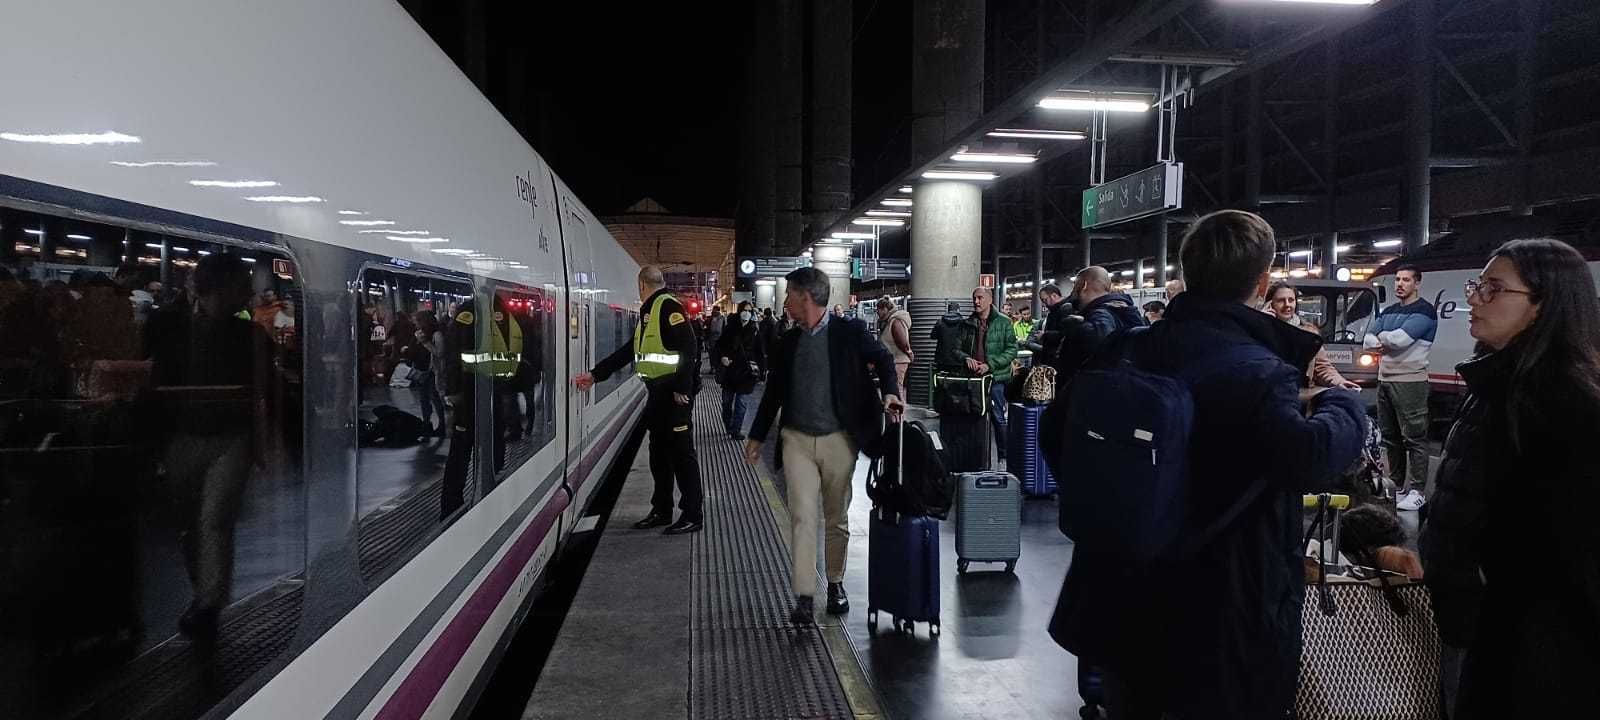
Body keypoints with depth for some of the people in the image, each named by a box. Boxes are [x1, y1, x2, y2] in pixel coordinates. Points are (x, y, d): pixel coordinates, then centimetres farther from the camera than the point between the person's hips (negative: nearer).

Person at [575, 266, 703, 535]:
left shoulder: (669, 307, -12)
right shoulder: (648, 312, 18)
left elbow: (689, 349, -20)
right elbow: (628, 352, 20)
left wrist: (681, 389, -22)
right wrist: (595, 375, 16)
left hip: (675, 393, -10)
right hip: (657, 392, 10)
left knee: (681, 452, -5)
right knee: (659, 452, 14)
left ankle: (692, 515, 1)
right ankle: (662, 510, 23)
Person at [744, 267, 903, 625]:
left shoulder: (850, 332, -4)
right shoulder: (788, 342, 7)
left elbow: (882, 359, 6)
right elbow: (773, 391, 15)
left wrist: (890, 393, -14)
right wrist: (757, 436, 17)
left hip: (839, 440, -2)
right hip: (797, 439, 2)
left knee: (837, 518, 10)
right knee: (803, 517, -7)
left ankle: (835, 584, 27)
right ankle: (804, 596, -6)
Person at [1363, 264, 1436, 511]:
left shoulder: (1424, 310, -7)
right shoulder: (1388, 312, 18)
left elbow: (1401, 338, -20)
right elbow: (1368, 340, 11)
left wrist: (1380, 336, -1)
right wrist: (1382, 342, -11)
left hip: (1410, 382, -8)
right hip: (1385, 380, 8)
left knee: (1414, 437, -6)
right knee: (1390, 437, 13)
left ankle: (1417, 491, -5)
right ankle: (1396, 486, 22)